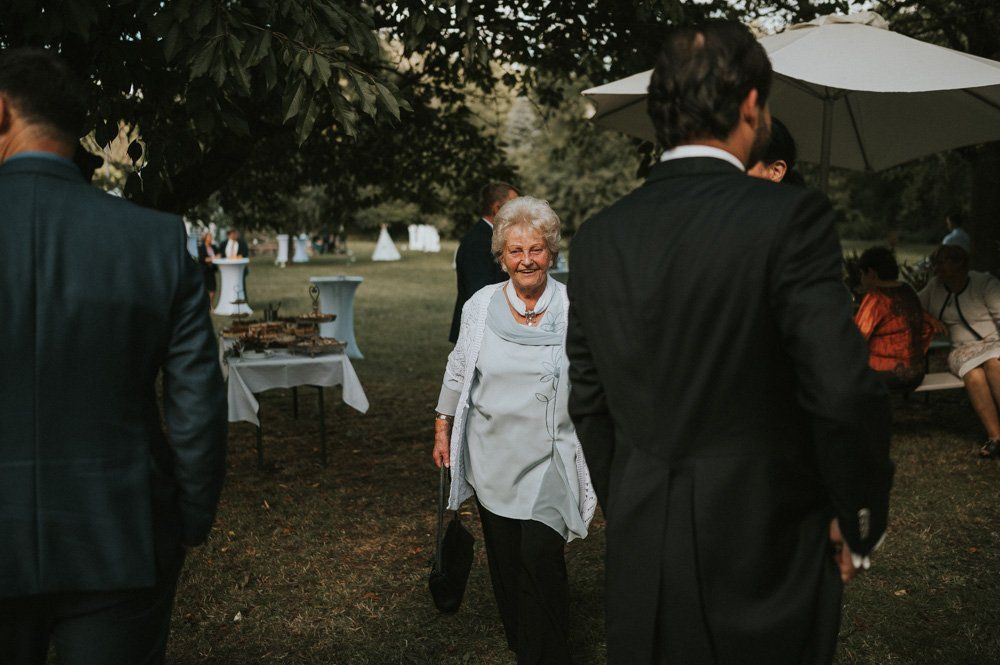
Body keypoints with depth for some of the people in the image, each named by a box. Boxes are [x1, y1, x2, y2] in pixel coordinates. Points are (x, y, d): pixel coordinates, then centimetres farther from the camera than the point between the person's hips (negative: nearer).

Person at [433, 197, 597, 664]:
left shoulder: (574, 309, -5)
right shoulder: (480, 305, 2)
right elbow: (458, 370, 13)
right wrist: (443, 428, 14)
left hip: (547, 458, -3)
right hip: (491, 454, 3)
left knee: (540, 556, -12)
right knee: (503, 556, 10)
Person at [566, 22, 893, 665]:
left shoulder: (598, 236, 1)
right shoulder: (790, 217, -15)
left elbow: (588, 400, 7)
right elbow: (846, 390, -17)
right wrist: (859, 523, -2)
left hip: (639, 550, 4)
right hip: (762, 543, -4)